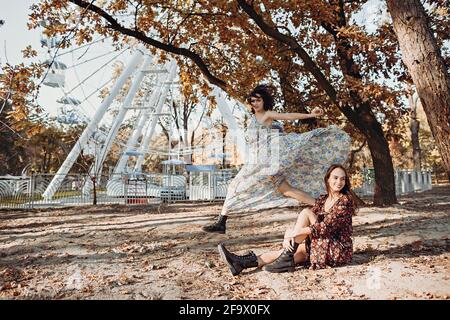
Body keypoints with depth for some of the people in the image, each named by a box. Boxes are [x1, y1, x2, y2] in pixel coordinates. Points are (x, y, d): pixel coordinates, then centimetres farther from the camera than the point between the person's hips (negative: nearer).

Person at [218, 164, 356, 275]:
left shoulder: (346, 200, -11)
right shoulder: (322, 199, 10)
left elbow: (327, 226, -22)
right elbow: (308, 224, 1)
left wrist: (295, 232, -25)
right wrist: (289, 236, -19)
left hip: (339, 250, -6)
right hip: (321, 247, 6)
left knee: (305, 212, -20)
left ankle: (286, 259, -23)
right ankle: (242, 263, -26)